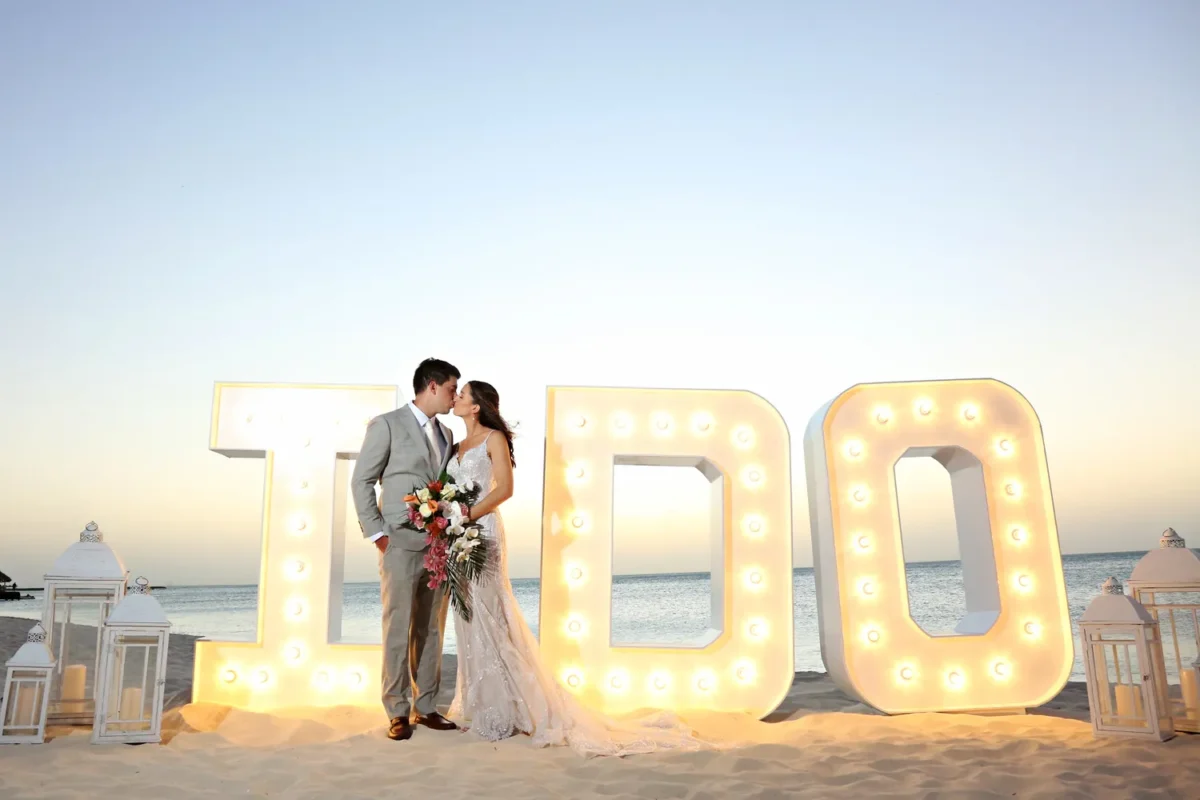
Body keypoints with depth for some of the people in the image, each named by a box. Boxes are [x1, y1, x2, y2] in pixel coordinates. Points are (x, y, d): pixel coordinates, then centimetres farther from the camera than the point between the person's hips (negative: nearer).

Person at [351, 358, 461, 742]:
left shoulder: (446, 434, 16)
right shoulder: (387, 424, -3)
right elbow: (361, 481, -4)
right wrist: (377, 534, -9)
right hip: (402, 544, -6)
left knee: (432, 631, 10)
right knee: (398, 631, 0)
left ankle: (425, 707, 20)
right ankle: (398, 713, 12)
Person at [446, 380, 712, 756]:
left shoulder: (494, 438, -5)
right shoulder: (459, 446, 18)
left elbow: (504, 489, -15)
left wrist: (465, 518, -18)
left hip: (481, 533, -8)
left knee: (488, 619, -6)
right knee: (469, 621, 9)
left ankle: (503, 712, 2)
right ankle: (484, 706, 18)